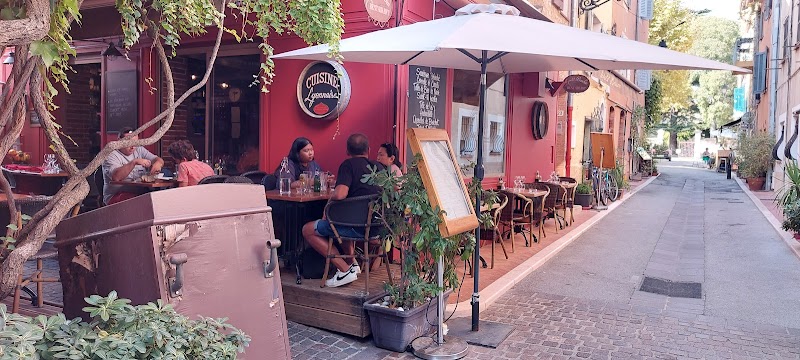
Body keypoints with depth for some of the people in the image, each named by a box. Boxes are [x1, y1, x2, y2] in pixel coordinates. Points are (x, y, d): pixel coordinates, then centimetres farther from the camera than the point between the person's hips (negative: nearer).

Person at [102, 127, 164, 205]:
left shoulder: (139, 150, 15)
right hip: (117, 195, -5)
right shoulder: (111, 155, -4)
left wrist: (157, 163, -16)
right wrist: (134, 162, -27)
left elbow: (159, 160, 8)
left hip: (141, 192, 5)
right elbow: (116, 177, -22)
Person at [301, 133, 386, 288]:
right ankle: (352, 262, 26)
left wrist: (331, 195, 2)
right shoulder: (379, 166, 13)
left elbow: (339, 195, -22)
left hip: (359, 226, -8)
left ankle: (345, 270, -4)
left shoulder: (349, 165, -7)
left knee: (308, 230, 3)